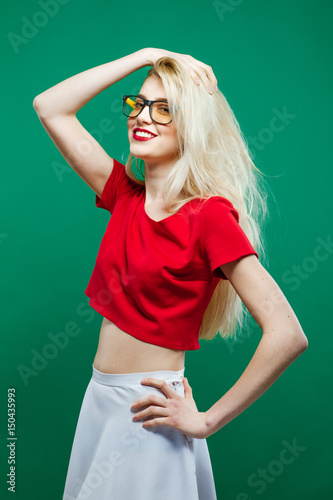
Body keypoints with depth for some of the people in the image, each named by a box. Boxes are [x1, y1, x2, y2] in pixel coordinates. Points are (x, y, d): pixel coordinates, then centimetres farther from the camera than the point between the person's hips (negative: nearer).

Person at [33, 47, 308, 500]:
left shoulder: (209, 215, -17)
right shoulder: (126, 195, 2)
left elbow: (288, 336, -23)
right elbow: (49, 106, 5)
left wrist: (206, 421, -15)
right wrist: (144, 56, -1)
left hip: (148, 411, -6)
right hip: (99, 397, 7)